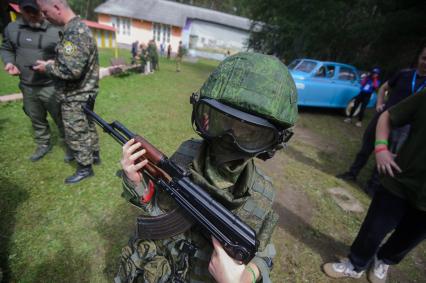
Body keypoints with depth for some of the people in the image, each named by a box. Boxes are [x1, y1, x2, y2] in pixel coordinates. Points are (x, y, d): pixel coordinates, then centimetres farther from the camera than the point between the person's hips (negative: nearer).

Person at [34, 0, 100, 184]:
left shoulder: (74, 32, -22)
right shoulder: (79, 26, 10)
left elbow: (72, 70, -29)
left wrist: (48, 68, -13)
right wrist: (54, 62, 9)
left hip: (76, 97, -9)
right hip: (83, 93, 10)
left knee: (76, 135, 3)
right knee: (88, 127, 21)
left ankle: (85, 168, 19)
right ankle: (95, 155, 37)